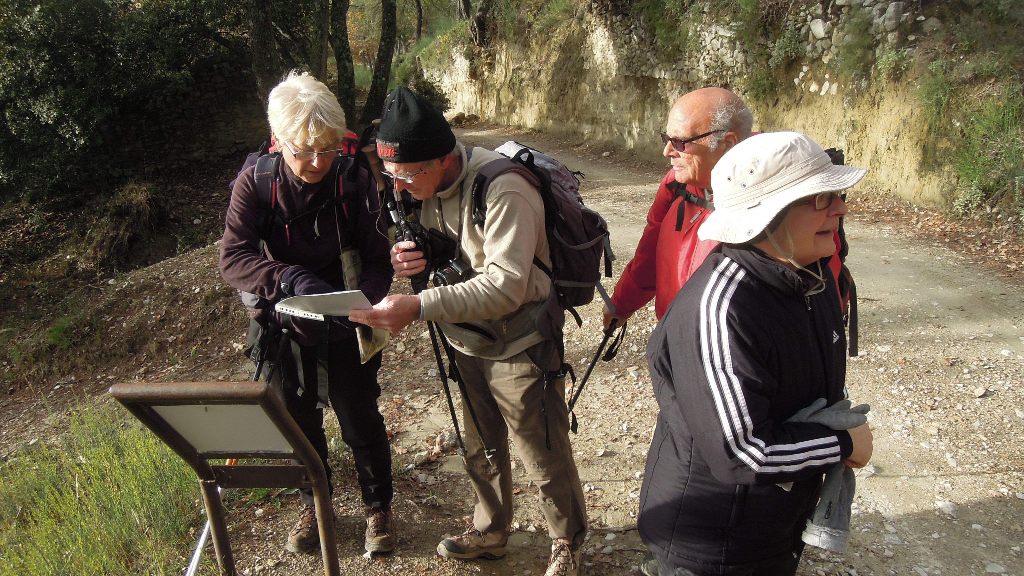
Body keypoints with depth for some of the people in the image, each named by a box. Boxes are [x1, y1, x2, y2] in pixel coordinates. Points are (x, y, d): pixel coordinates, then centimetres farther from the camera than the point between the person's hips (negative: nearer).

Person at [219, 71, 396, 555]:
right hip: (286, 329, 2)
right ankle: (314, 505, 45)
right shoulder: (255, 184, -15)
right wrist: (292, 280, -39)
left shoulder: (354, 181, -18)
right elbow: (232, 258, -22)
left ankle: (378, 507, 37)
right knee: (300, 423, 19)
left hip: (346, 330, -1)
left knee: (361, 424, 12)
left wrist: (363, 299, -35)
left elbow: (378, 260, -14)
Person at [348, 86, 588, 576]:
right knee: (481, 451, 23)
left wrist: (420, 306, -42)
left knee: (545, 460, 8)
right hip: (468, 345, 8)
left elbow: (506, 287, -35)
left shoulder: (504, 191, -29)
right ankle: (490, 533, 46)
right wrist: (409, 256, -14)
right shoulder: (429, 186, -3)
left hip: (519, 348, -7)